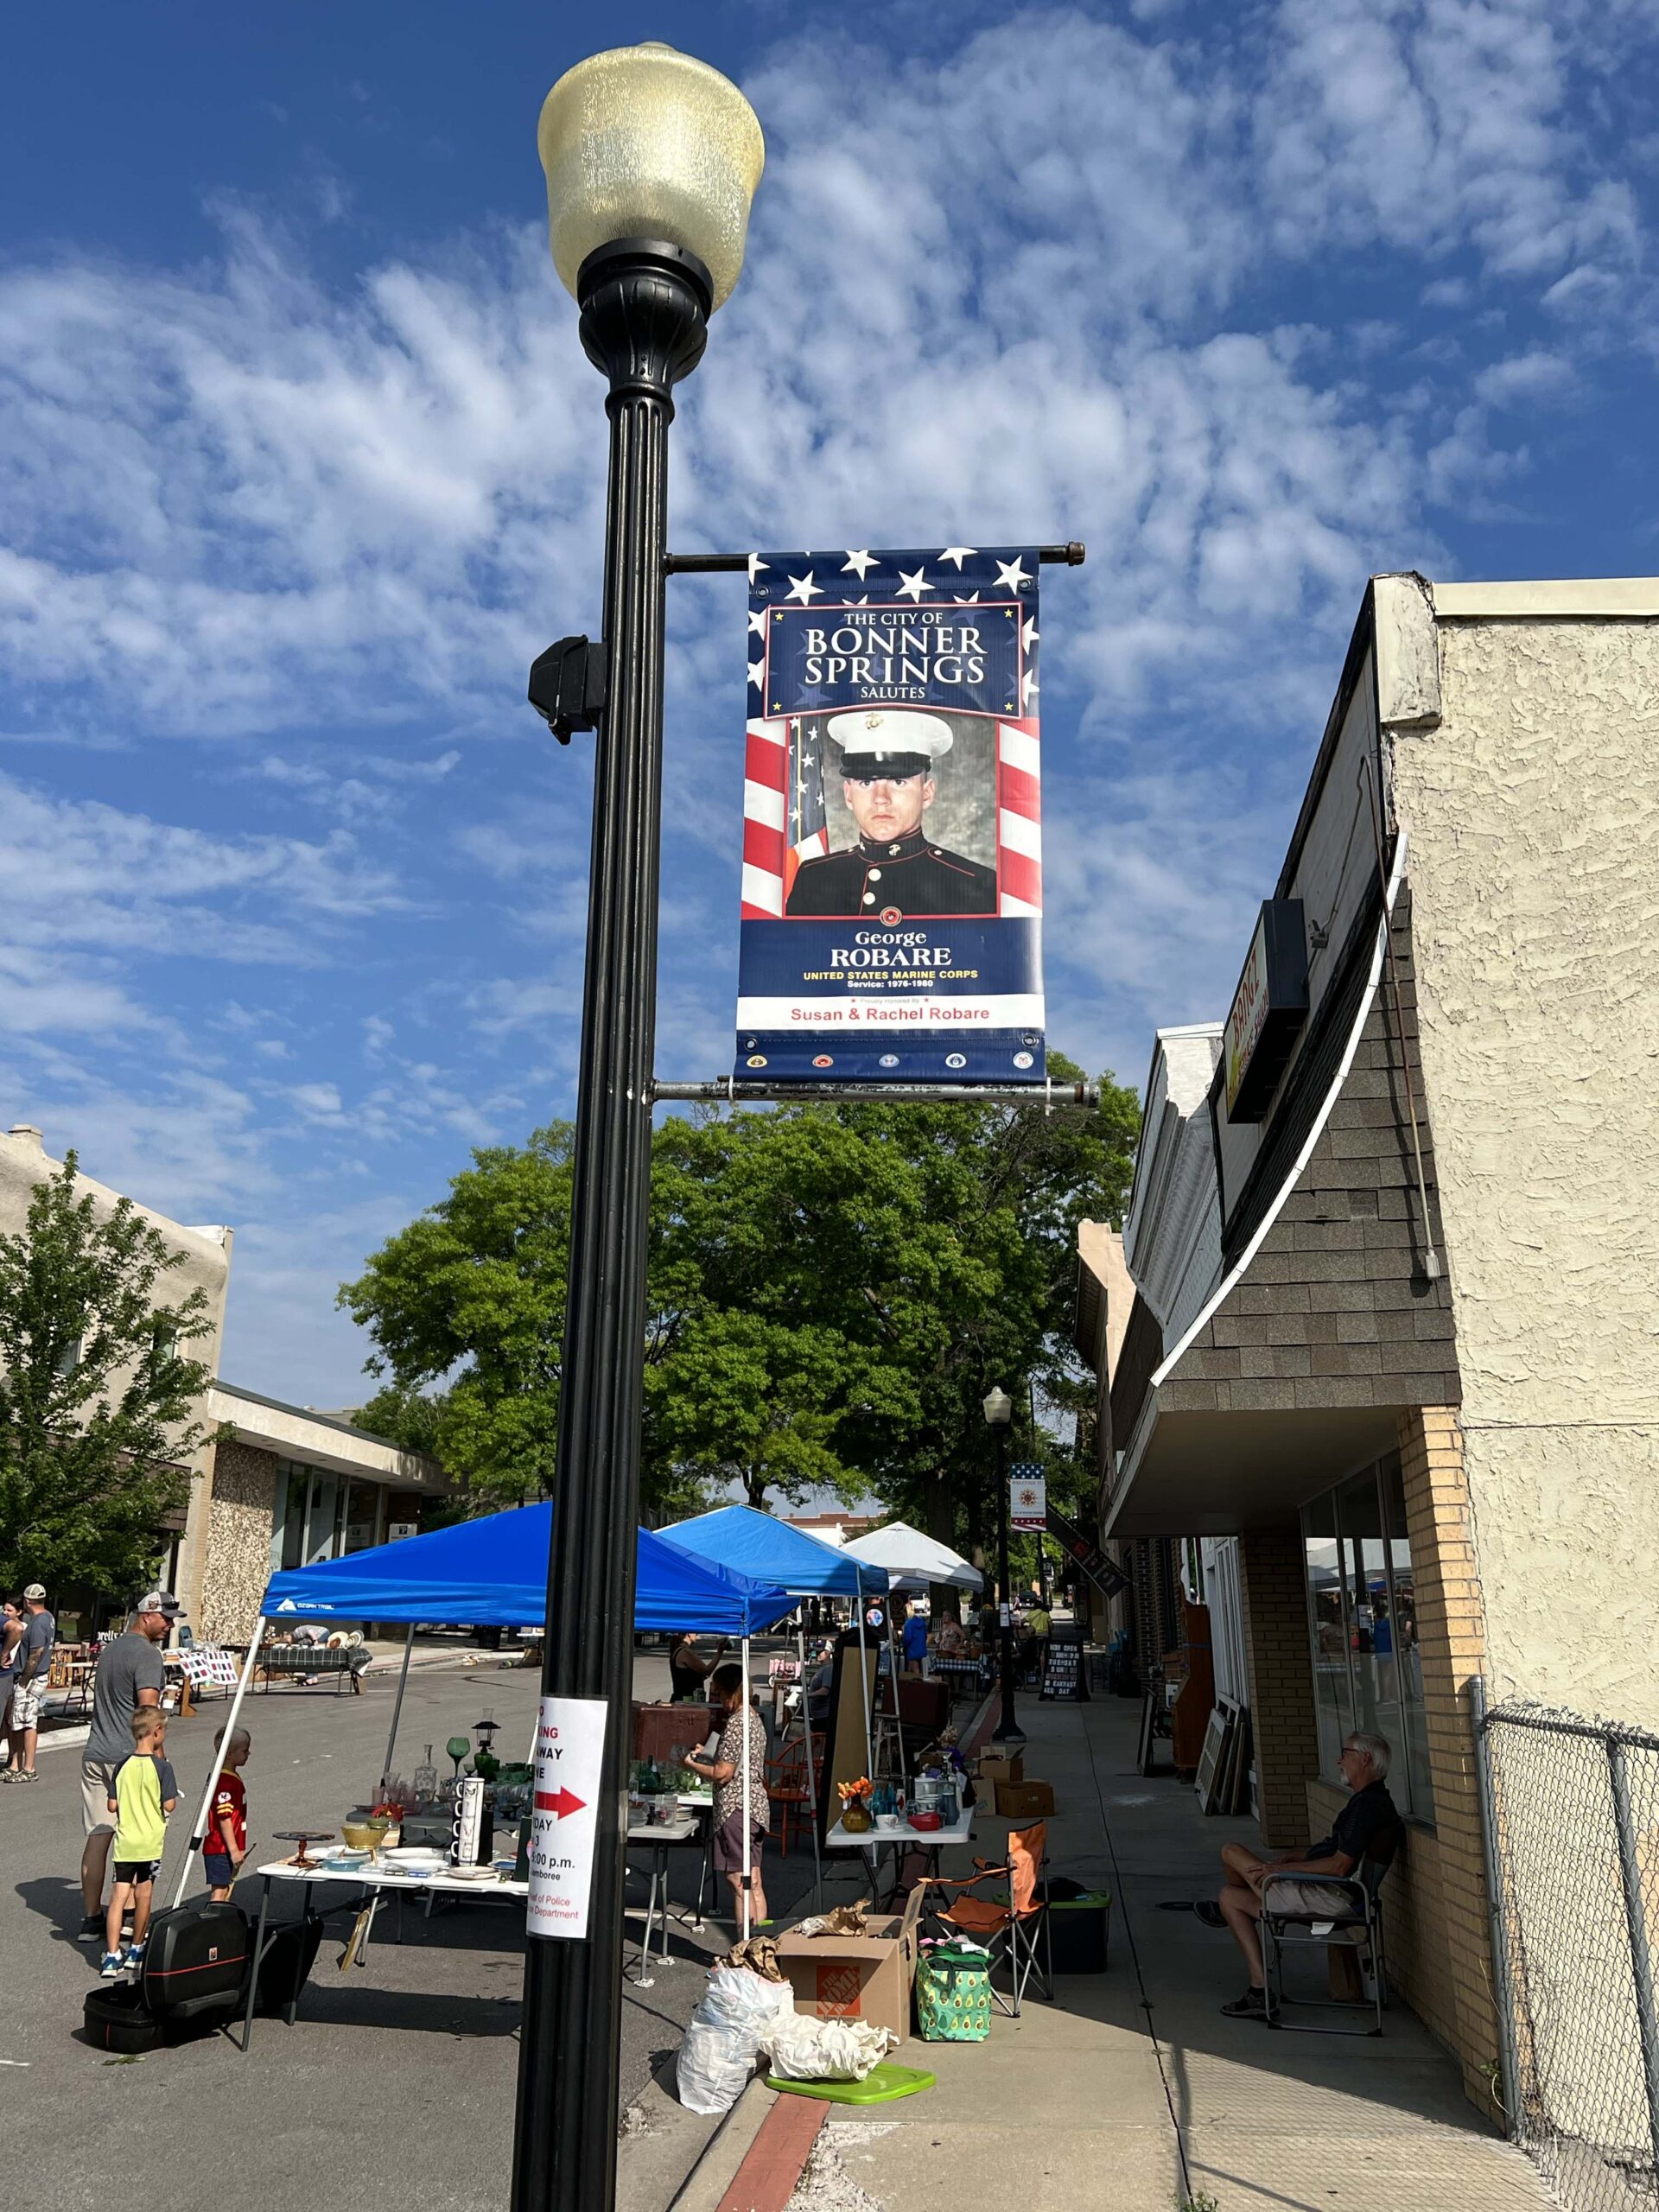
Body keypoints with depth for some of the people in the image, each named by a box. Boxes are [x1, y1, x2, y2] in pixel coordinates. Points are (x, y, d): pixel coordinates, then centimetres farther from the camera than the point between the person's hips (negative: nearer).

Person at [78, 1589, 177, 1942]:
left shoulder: (109, 1649, 16)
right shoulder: (147, 1654, -13)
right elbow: (148, 1711, -19)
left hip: (95, 1755, 8)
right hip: (130, 1758, -7)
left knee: (97, 1837, 8)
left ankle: (92, 1919, 11)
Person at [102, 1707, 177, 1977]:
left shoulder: (123, 1765, -1)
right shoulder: (161, 1767, -12)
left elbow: (112, 1805, 1)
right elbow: (169, 1805, -12)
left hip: (125, 1841, 3)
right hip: (151, 1842, -3)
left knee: (119, 1897, 3)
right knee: (143, 1897, 11)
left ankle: (112, 1956, -4)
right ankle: (136, 1950, 23)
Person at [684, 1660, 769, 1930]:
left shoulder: (736, 1722, -16)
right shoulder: (754, 1718, 14)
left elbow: (723, 1774, -16)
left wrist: (691, 1764, -3)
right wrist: (705, 1756, 20)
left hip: (736, 1807, -10)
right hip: (756, 1804, 10)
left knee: (739, 1881, -6)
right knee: (754, 1882, 11)